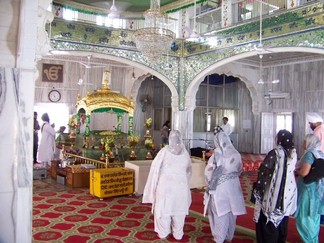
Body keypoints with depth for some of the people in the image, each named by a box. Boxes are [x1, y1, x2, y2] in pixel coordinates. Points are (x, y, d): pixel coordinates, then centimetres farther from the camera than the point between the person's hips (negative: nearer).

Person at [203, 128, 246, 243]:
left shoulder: (218, 153, -17)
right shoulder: (235, 153, -1)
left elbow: (210, 171, -13)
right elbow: (239, 170, 9)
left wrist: (210, 185, 0)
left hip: (220, 187, -5)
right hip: (233, 186, 5)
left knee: (220, 213, 7)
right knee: (231, 212, 16)